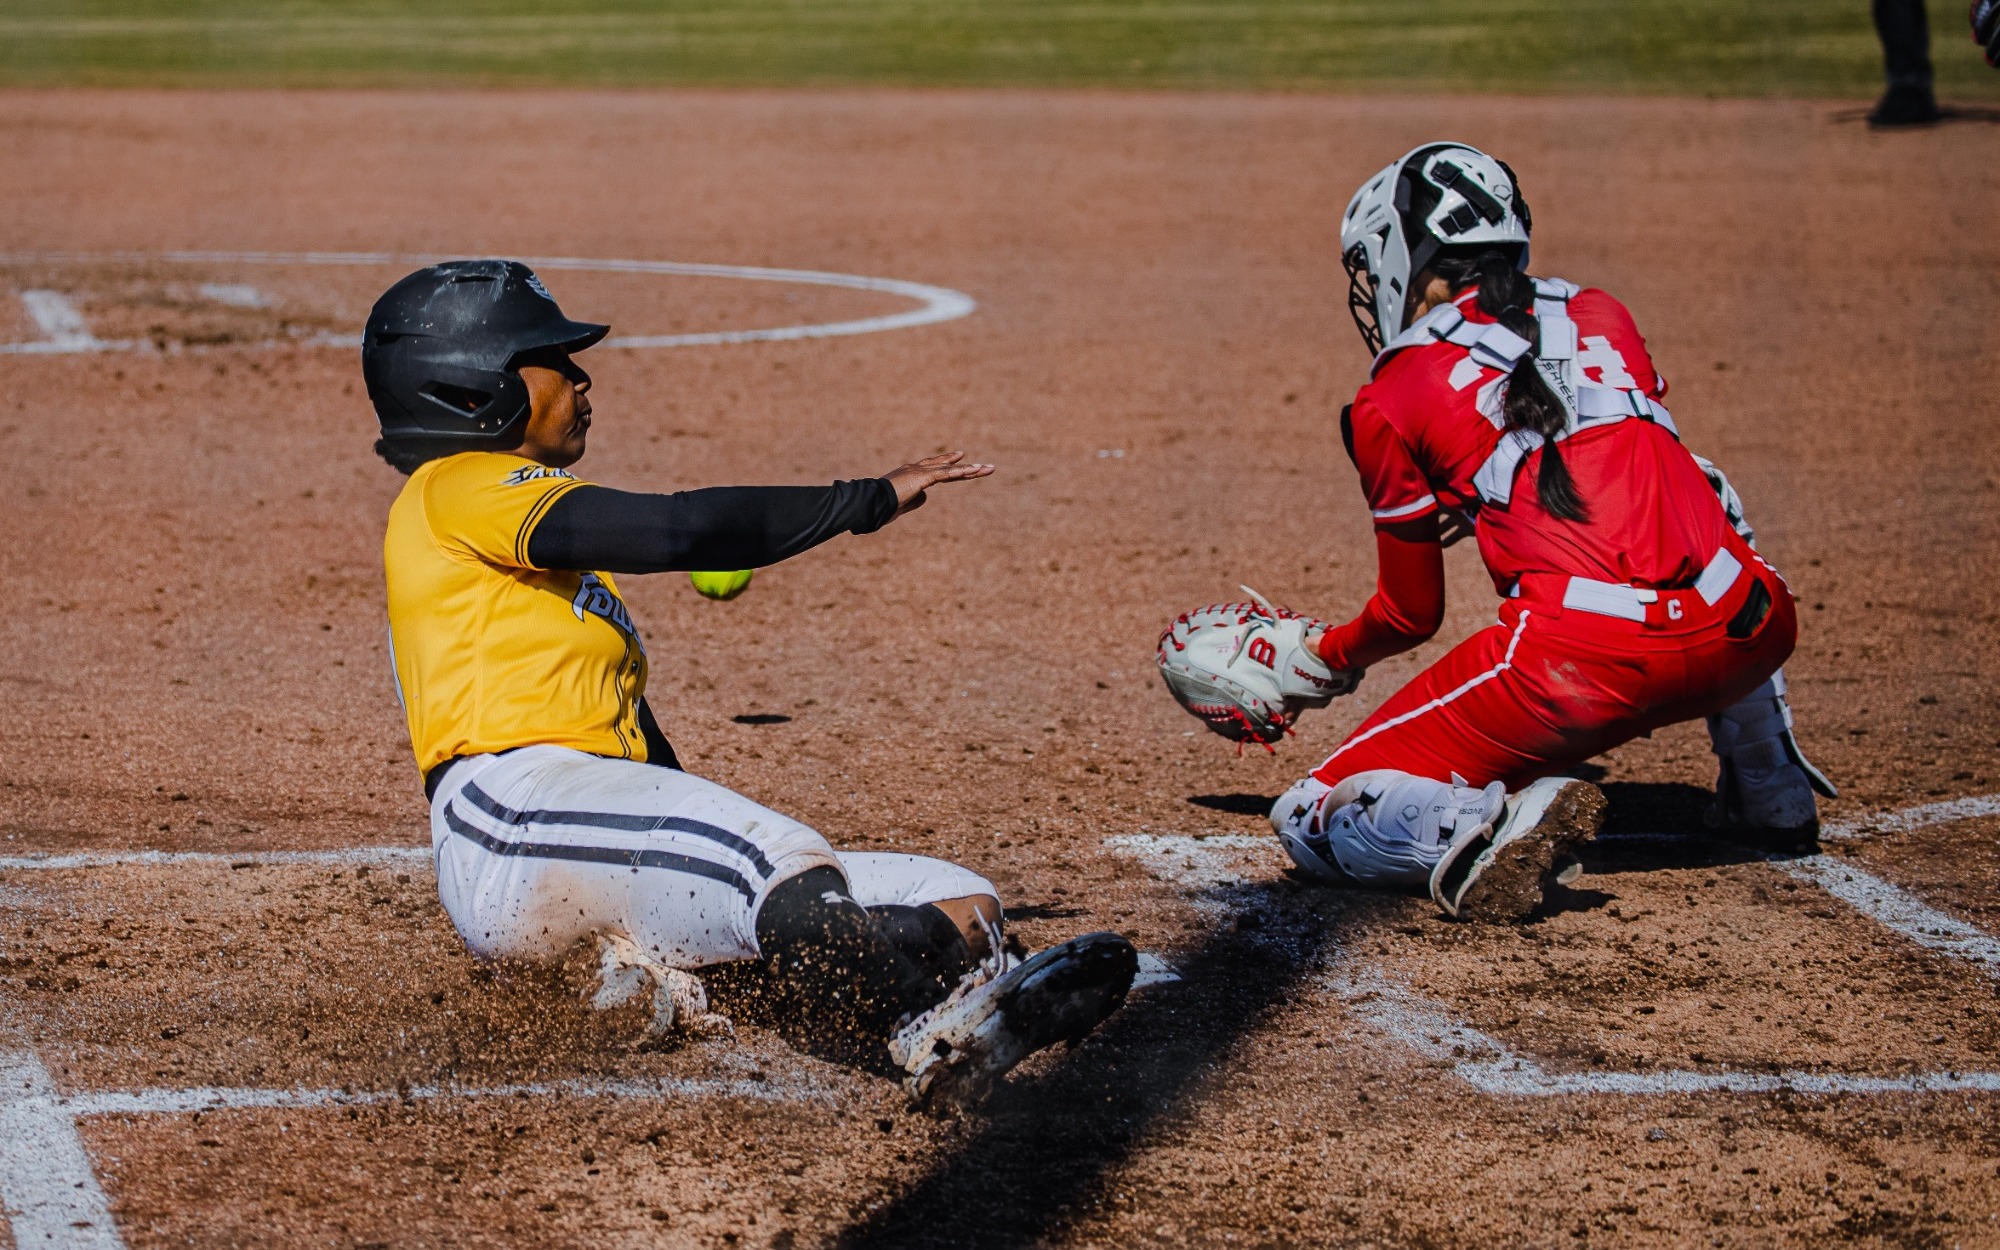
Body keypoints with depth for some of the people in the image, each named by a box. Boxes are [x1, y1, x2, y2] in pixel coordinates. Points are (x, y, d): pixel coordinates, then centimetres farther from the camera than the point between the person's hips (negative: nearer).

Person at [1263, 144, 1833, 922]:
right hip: (1747, 638, 5)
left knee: (1313, 820, 9)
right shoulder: (1600, 316, 20)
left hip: (1584, 655, -5)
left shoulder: (1389, 403, 9)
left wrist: (1331, 655, 39)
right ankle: (1771, 791, 36)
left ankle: (1481, 827, -23)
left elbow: (1413, 614, 19)